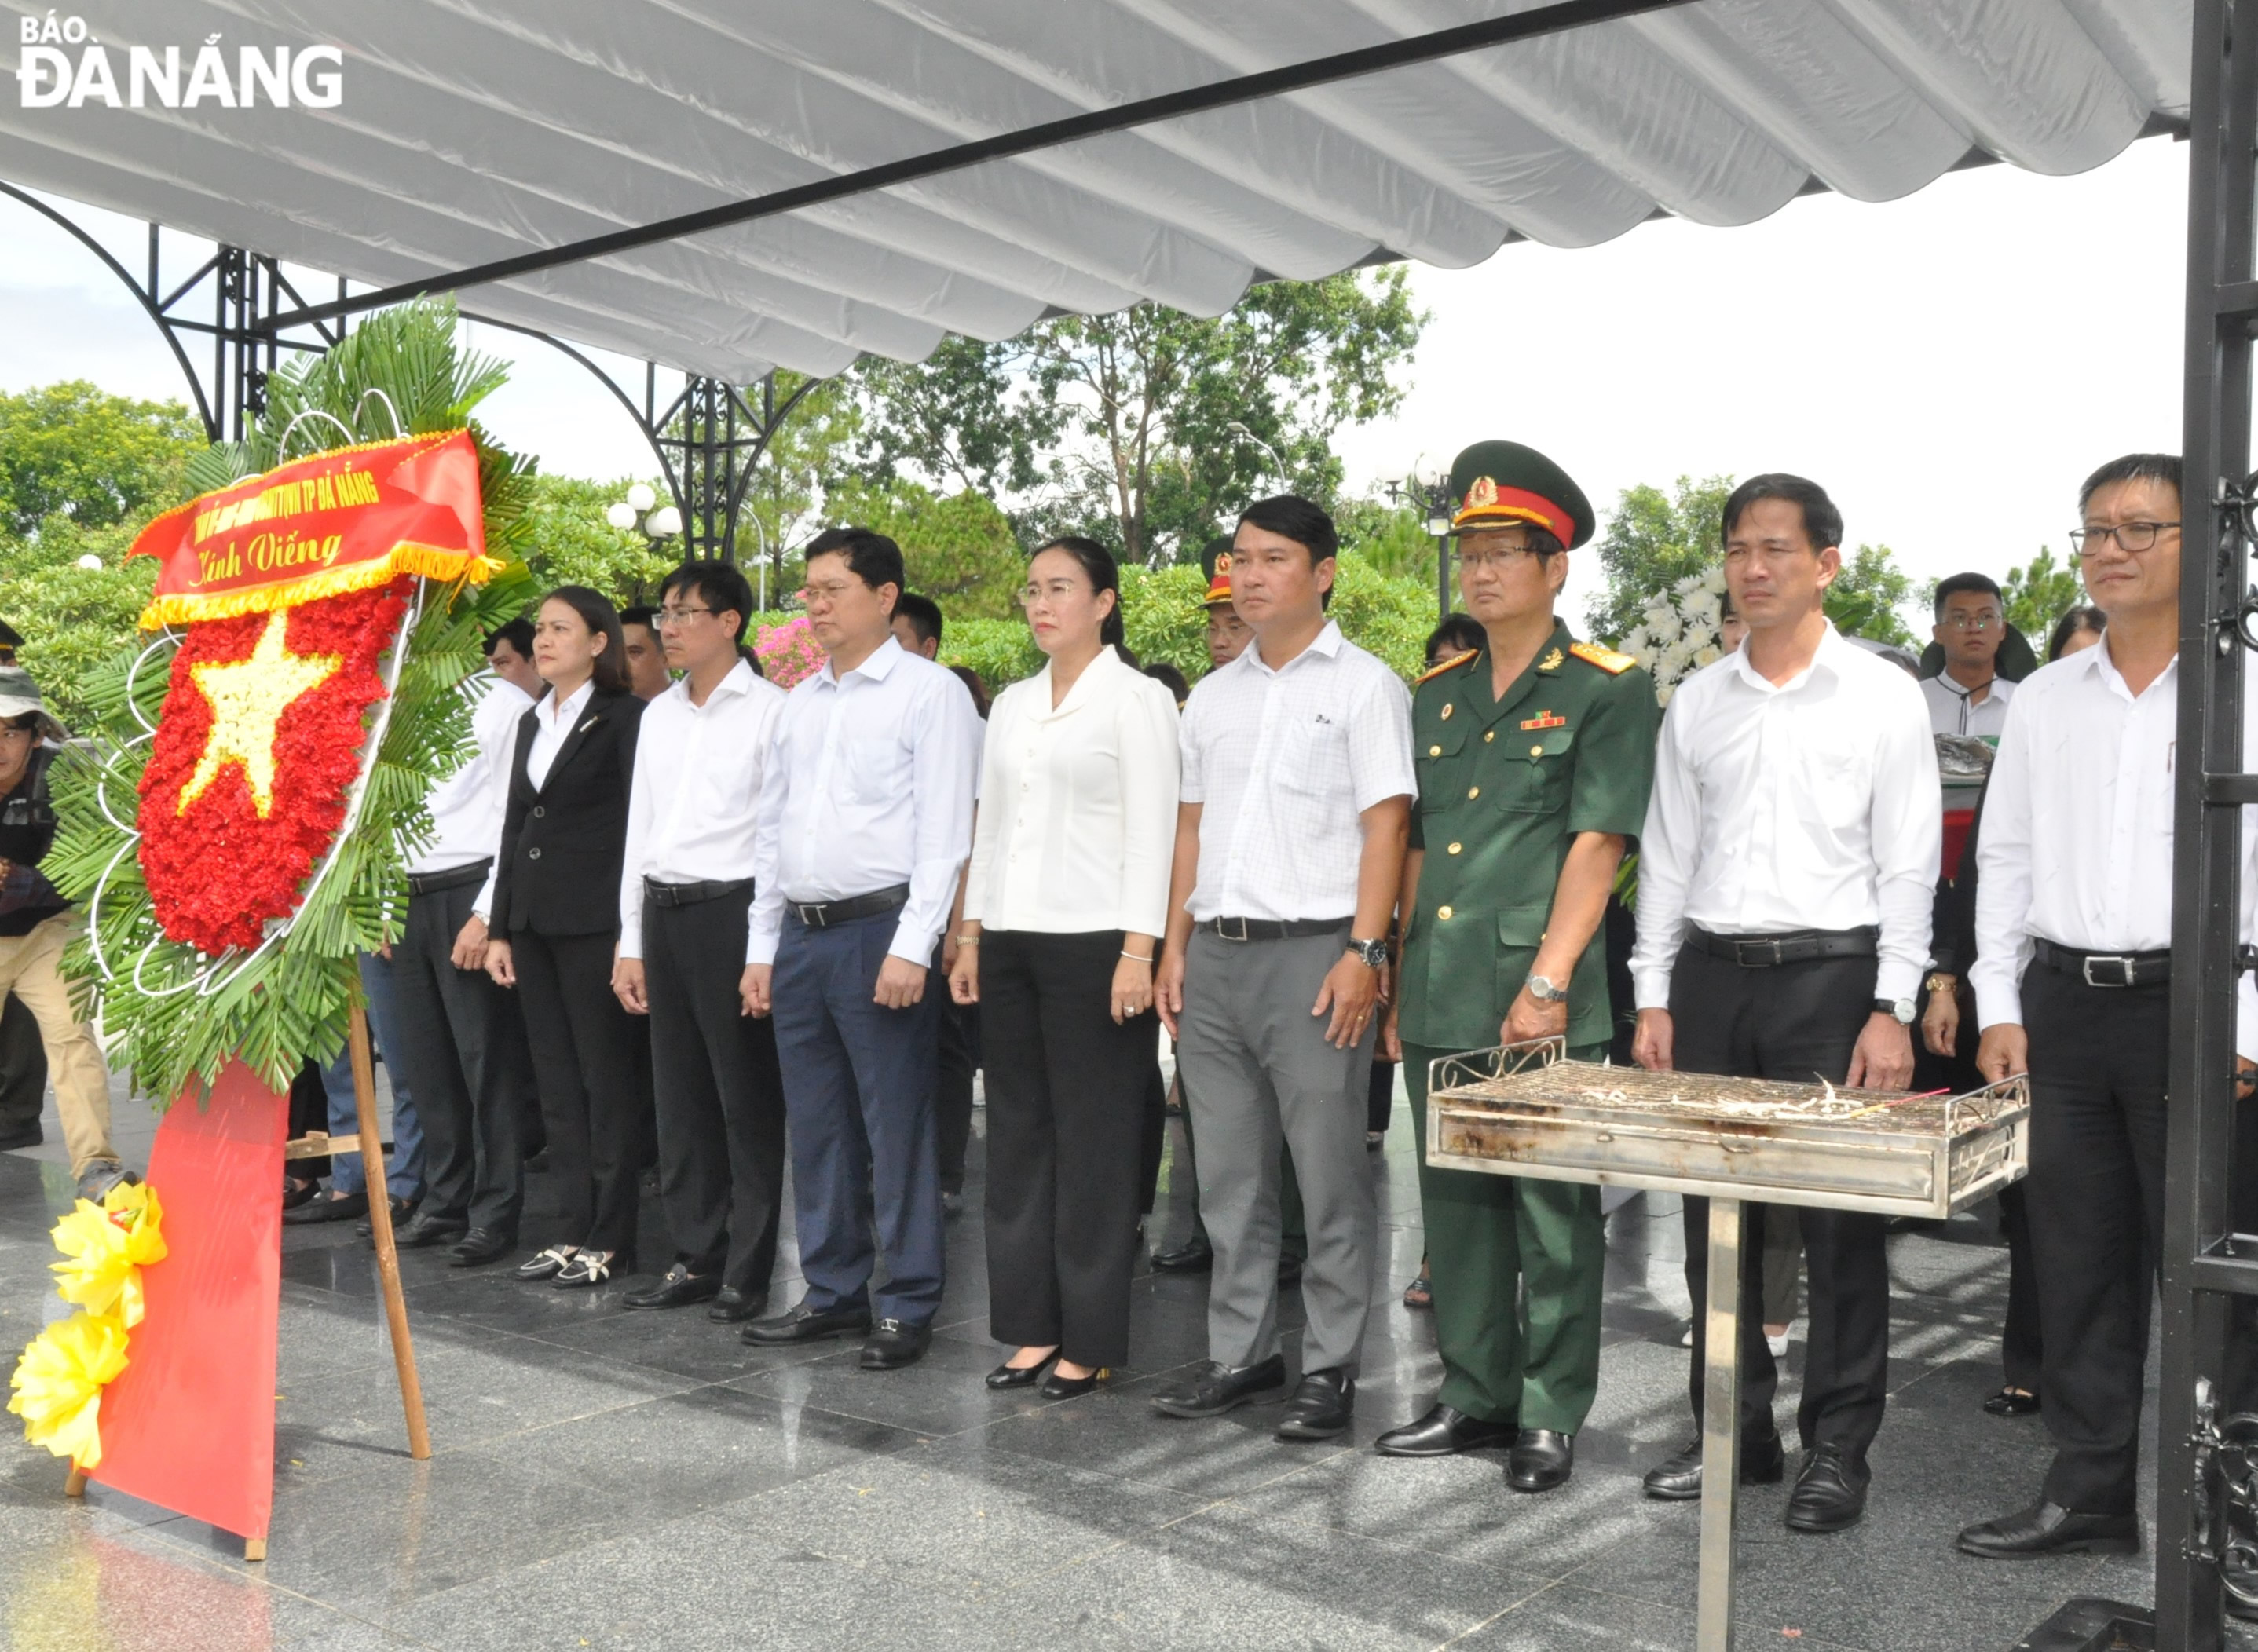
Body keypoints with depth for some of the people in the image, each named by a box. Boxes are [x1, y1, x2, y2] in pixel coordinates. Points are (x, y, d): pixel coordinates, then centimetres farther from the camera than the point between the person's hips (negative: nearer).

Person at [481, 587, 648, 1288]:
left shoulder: (625, 718, -5)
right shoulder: (533, 722, 16)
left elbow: (639, 826, -9)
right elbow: (514, 826, 17)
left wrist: (631, 930, -13)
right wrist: (498, 928, 13)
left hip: (594, 920, -7)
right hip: (533, 919, 7)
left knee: (605, 1078, -1)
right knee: (556, 1081, 10)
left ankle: (609, 1237, 7)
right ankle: (572, 1227, 17)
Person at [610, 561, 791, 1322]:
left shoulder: (768, 709, -5)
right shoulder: (659, 714, 15)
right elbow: (639, 829, 17)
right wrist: (630, 942, 15)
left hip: (732, 909, -7)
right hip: (662, 910, 7)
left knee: (746, 1098, 0)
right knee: (679, 1096, 11)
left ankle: (747, 1271, 9)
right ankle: (695, 1256, 22)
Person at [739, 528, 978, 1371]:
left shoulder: (928, 692, -5)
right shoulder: (800, 701, 17)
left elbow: (944, 832, -11)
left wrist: (911, 947, -17)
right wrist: (762, 947, 15)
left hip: (880, 929, -7)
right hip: (800, 932, 7)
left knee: (896, 1127, -2)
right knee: (815, 1127, 13)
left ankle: (907, 1307, 8)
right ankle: (833, 1291, 25)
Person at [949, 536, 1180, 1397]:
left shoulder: (1134, 698, -4)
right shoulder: (1012, 704, 14)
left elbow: (1152, 832, -10)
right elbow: (989, 825, 16)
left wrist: (1138, 952, -16)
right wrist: (971, 935, 10)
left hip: (1092, 941, -6)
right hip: (1010, 942, 7)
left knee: (1093, 1141, 0)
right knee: (1019, 1134, 9)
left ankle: (1091, 1339, 10)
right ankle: (1031, 1324, 19)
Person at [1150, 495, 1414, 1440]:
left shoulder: (1362, 686, -1)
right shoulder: (1212, 695, 16)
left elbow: (1385, 825, -8)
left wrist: (1363, 952, -16)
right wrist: (1176, 947, 11)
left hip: (1312, 952, -6)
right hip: (1215, 955, 6)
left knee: (1329, 1175, 1)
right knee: (1228, 1174, 12)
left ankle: (1329, 1368, 12)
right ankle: (1240, 1353, 23)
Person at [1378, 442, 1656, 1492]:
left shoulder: (1606, 689, -3)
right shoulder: (1437, 693, 15)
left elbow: (1598, 844, -11)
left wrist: (1548, 982, -18)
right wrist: (1398, 981, 13)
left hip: (1541, 1000, -6)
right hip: (1437, 999, 6)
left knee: (1553, 1213, 3)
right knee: (1456, 1204, 13)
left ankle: (1553, 1414, 16)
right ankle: (1473, 1396, 26)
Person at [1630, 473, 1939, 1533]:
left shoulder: (1881, 695, 0)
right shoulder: (1697, 701, 11)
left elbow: (1908, 863, -2)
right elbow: (1666, 852, 12)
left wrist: (1891, 1010, -9)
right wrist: (1654, 995, 6)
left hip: (1831, 973, -4)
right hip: (1711, 974, 4)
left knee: (1840, 1224, 1)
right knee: (1713, 1217, 9)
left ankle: (1838, 1447, 14)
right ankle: (1735, 1429, 22)